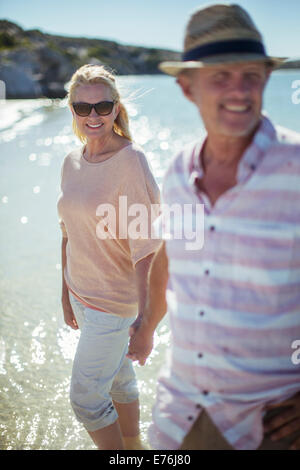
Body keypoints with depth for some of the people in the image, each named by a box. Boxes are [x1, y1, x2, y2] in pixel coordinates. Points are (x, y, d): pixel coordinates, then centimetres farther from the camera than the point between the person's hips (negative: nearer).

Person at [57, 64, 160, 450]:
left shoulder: (130, 162, -19)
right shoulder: (72, 162, 3)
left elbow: (145, 246, -21)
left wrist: (145, 320, -22)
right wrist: (66, 293, 16)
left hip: (115, 300, -6)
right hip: (82, 295, 7)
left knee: (85, 398, 1)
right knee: (119, 378, 22)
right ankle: (133, 446, 43)